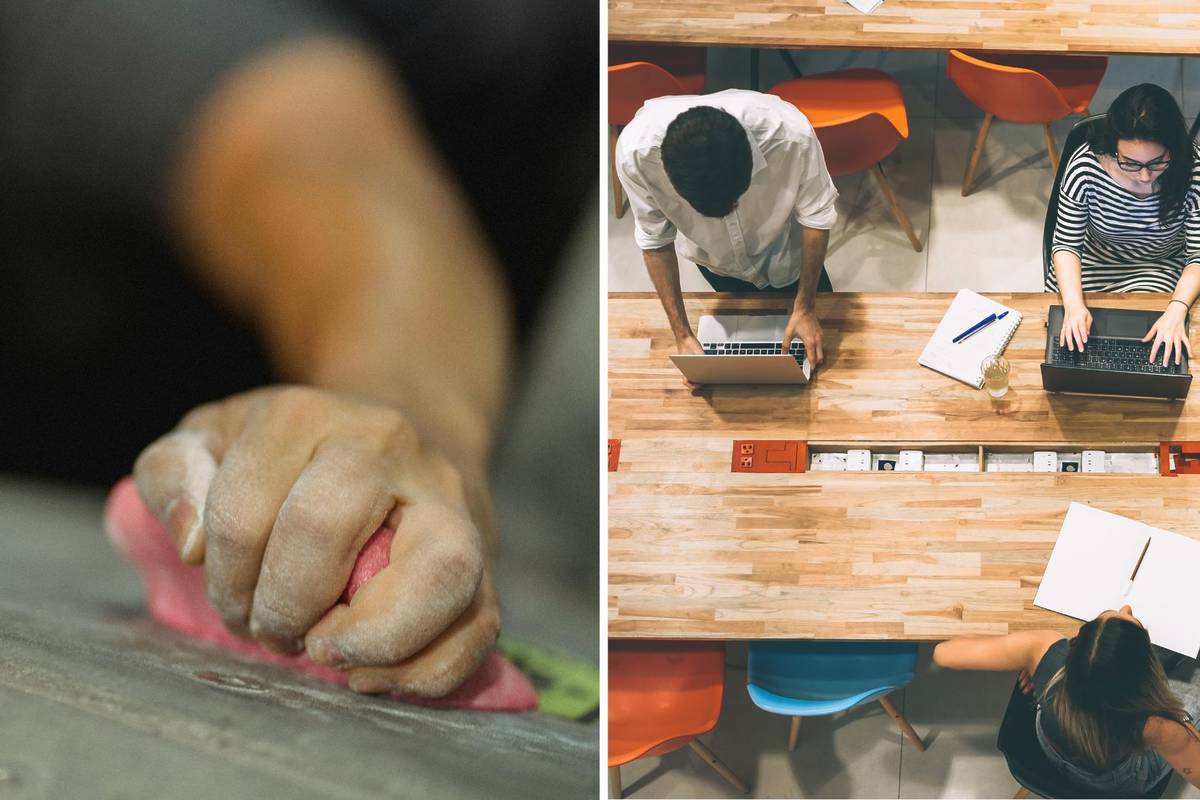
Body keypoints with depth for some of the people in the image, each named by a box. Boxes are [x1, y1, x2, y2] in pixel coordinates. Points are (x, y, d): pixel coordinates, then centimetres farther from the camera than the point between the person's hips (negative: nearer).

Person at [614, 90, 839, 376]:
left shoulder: (790, 133, -42)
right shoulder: (636, 151, -40)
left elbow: (816, 216, -22)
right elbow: (655, 240, -22)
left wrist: (805, 308, -19)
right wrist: (682, 334, -22)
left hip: (786, 253, 1)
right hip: (713, 257, 0)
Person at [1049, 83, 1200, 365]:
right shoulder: (1085, 166, -27)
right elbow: (1066, 243, -18)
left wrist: (1177, 309, -36)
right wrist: (1073, 304, -34)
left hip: (1160, 271, 0)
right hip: (1092, 265, 0)